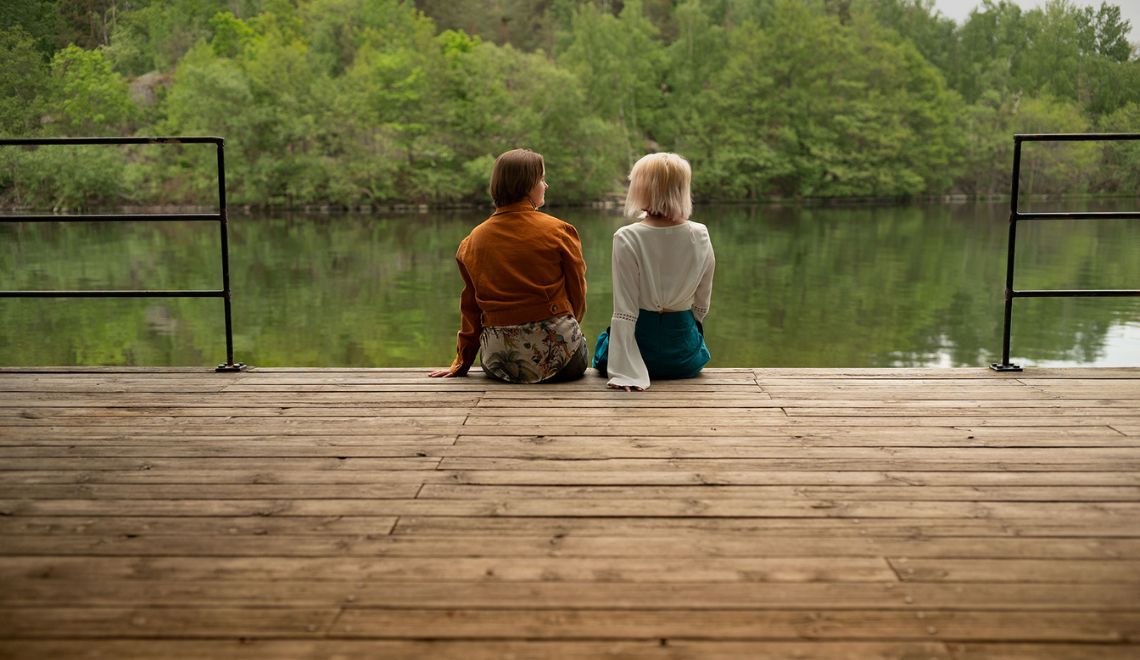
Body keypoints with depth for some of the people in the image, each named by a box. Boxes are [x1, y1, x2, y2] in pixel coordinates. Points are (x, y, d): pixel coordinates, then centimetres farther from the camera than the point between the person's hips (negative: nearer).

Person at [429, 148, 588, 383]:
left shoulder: (473, 241, 5)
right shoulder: (558, 231, -5)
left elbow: (470, 309, 10)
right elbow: (577, 293, 3)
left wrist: (461, 364, 20)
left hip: (500, 362, 4)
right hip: (556, 356, -4)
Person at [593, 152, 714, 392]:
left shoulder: (627, 239, -16)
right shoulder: (700, 235, -5)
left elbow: (625, 312, -18)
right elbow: (702, 306, 3)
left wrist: (624, 371, -16)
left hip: (642, 342, -3)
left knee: (605, 339, 32)